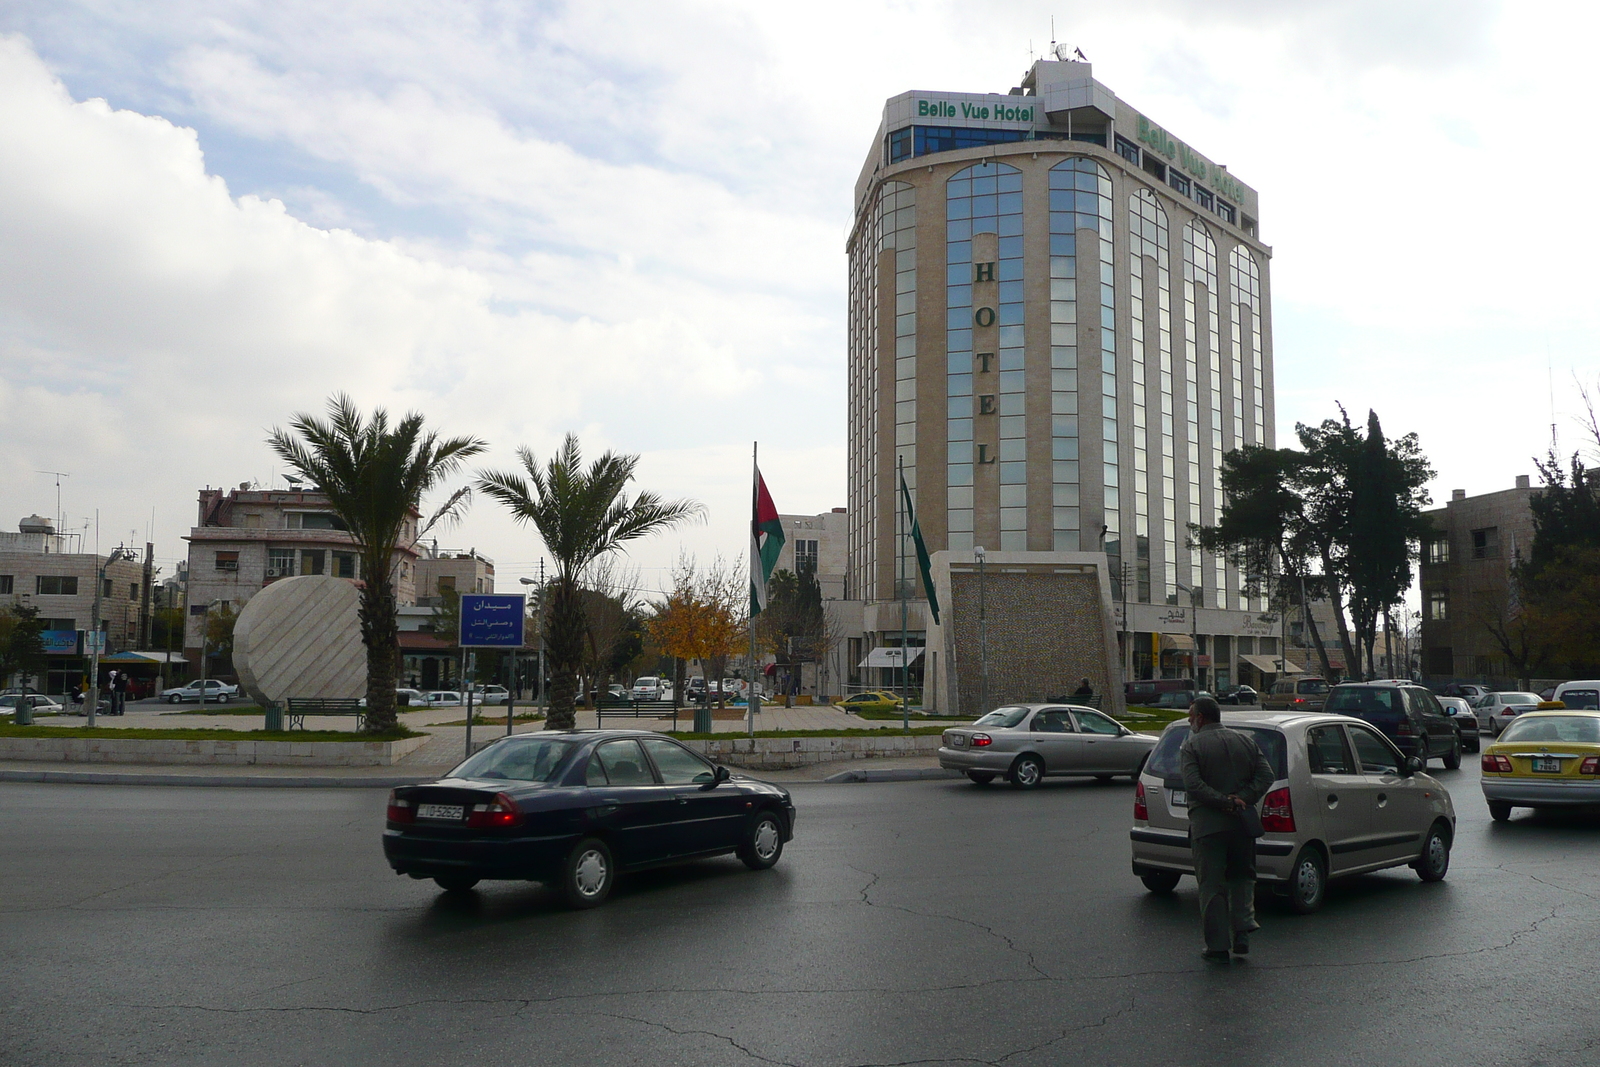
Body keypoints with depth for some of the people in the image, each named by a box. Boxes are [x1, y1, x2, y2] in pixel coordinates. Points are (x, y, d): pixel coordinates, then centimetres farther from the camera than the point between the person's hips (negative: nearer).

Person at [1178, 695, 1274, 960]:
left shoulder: (1191, 746, -5)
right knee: (1242, 878, 19)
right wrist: (1241, 799, -7)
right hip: (1242, 822, 4)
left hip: (1207, 826, -4)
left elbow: (1193, 784, -18)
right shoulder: (1246, 741, 11)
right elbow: (1266, 776, 2)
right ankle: (1242, 931, 5)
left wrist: (1225, 802, -16)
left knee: (1212, 886, 3)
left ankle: (1218, 945, 4)